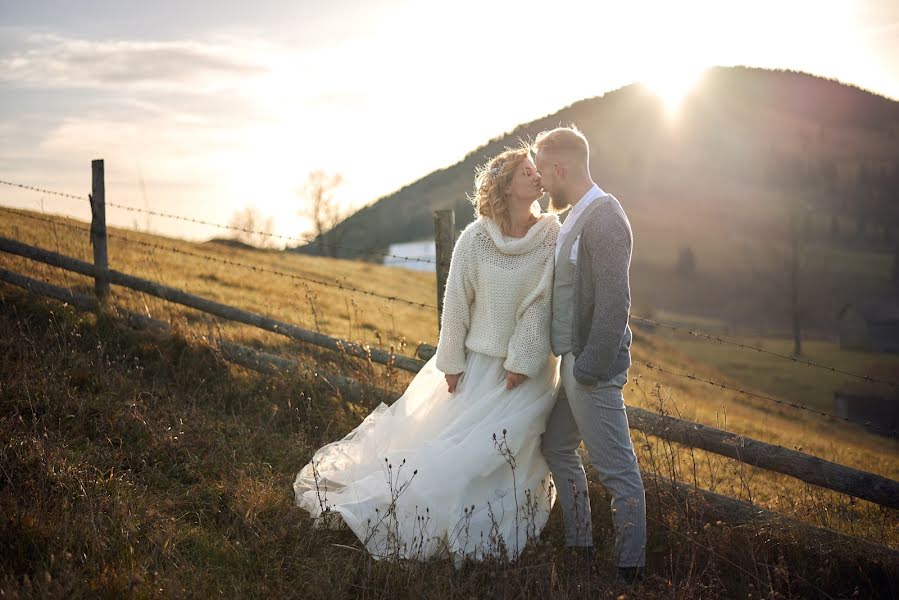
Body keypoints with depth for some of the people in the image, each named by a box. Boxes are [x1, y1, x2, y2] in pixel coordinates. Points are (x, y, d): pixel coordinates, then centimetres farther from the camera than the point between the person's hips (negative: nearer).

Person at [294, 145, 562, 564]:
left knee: (505, 451, 0)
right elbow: (457, 303, -5)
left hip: (529, 367, 0)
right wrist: (451, 365, -3)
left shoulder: (551, 236, -11)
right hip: (478, 360, 1)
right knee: (446, 438, 9)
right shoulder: (475, 239, -11)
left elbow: (542, 304, -11)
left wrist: (521, 364, -13)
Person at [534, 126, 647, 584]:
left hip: (592, 364, -11)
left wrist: (589, 369, -21)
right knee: (557, 448, 21)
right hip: (572, 359, 11)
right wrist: (573, 364, 16)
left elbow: (615, 304, -23)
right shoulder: (578, 217, 11)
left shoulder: (603, 219, -19)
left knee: (616, 468, -1)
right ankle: (578, 544, 34)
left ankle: (629, 567, 9)